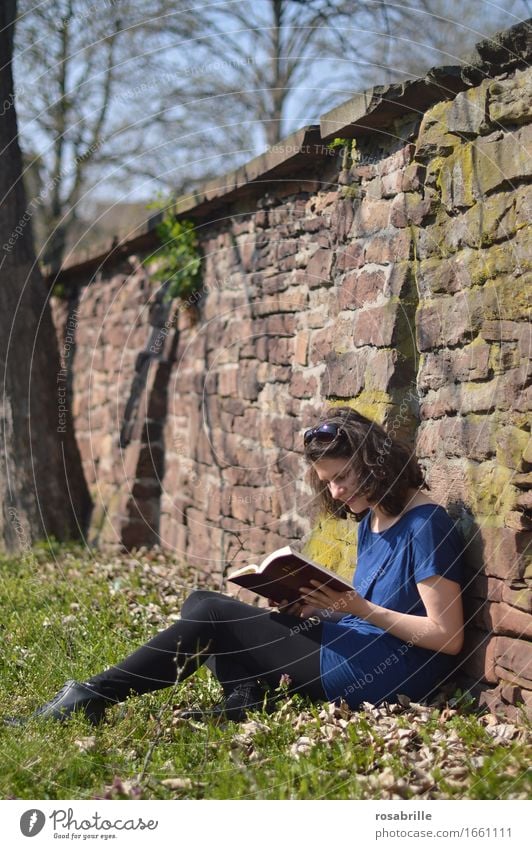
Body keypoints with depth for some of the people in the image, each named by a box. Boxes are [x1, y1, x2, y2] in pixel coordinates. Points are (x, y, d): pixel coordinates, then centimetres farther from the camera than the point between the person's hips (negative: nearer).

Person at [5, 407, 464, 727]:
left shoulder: (426, 524, -12)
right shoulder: (370, 520, 15)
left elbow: (447, 635, -15)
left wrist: (360, 608, -20)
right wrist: (319, 607, -2)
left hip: (390, 672, -10)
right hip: (354, 650, 10)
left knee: (215, 617, -14)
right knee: (201, 603, 6)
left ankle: (91, 698, -9)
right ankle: (249, 698, -19)